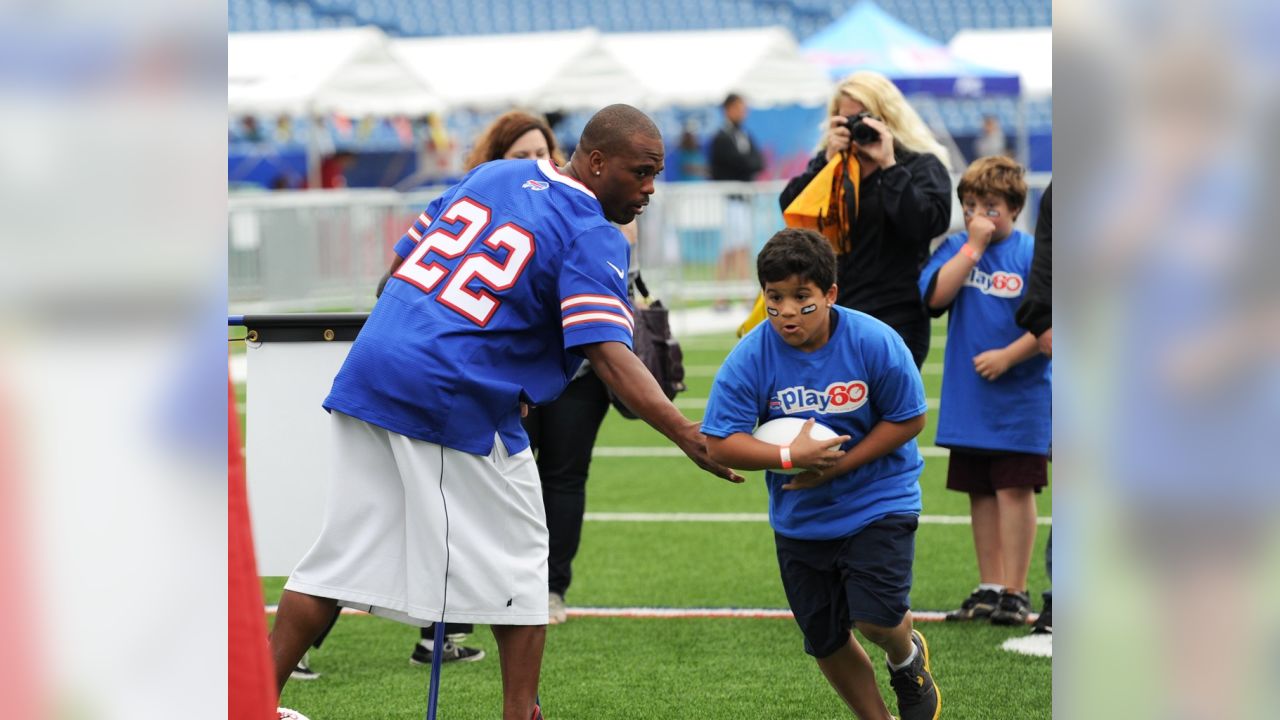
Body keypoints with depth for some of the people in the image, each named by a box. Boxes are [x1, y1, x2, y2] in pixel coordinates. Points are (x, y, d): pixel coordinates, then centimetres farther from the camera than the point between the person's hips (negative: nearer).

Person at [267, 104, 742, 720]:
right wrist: (685, 434, -25)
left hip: (369, 373, 7)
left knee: (343, 551, 12)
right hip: (457, 400, -7)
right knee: (516, 559, 10)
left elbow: (405, 257, 20)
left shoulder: (492, 175, 16)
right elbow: (607, 355, -18)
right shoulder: (593, 238, -5)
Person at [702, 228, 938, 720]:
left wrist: (840, 464, -17)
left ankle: (907, 658, 20)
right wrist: (789, 457, -27)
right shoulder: (750, 357, -14)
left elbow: (909, 420, -8)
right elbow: (719, 444, -14)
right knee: (826, 642, 8)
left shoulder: (874, 342, -16)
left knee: (875, 617, -17)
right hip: (799, 517, 3)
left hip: (877, 501, -3)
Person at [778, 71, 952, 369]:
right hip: (833, 314, 4)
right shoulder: (830, 163, 12)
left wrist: (888, 165, -18)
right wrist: (828, 159, -11)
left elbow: (930, 222, -18)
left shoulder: (922, 165, 0)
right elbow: (791, 208, -1)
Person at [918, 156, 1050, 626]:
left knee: (1014, 489, -4)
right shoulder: (955, 248, 6)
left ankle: (1015, 591, 2)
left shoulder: (1031, 254, -6)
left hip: (1019, 396, -4)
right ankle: (989, 588, 18)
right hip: (967, 394, 4)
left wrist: (1007, 356, -16)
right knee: (980, 492, 10)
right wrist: (973, 247, -12)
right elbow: (935, 295, -11)